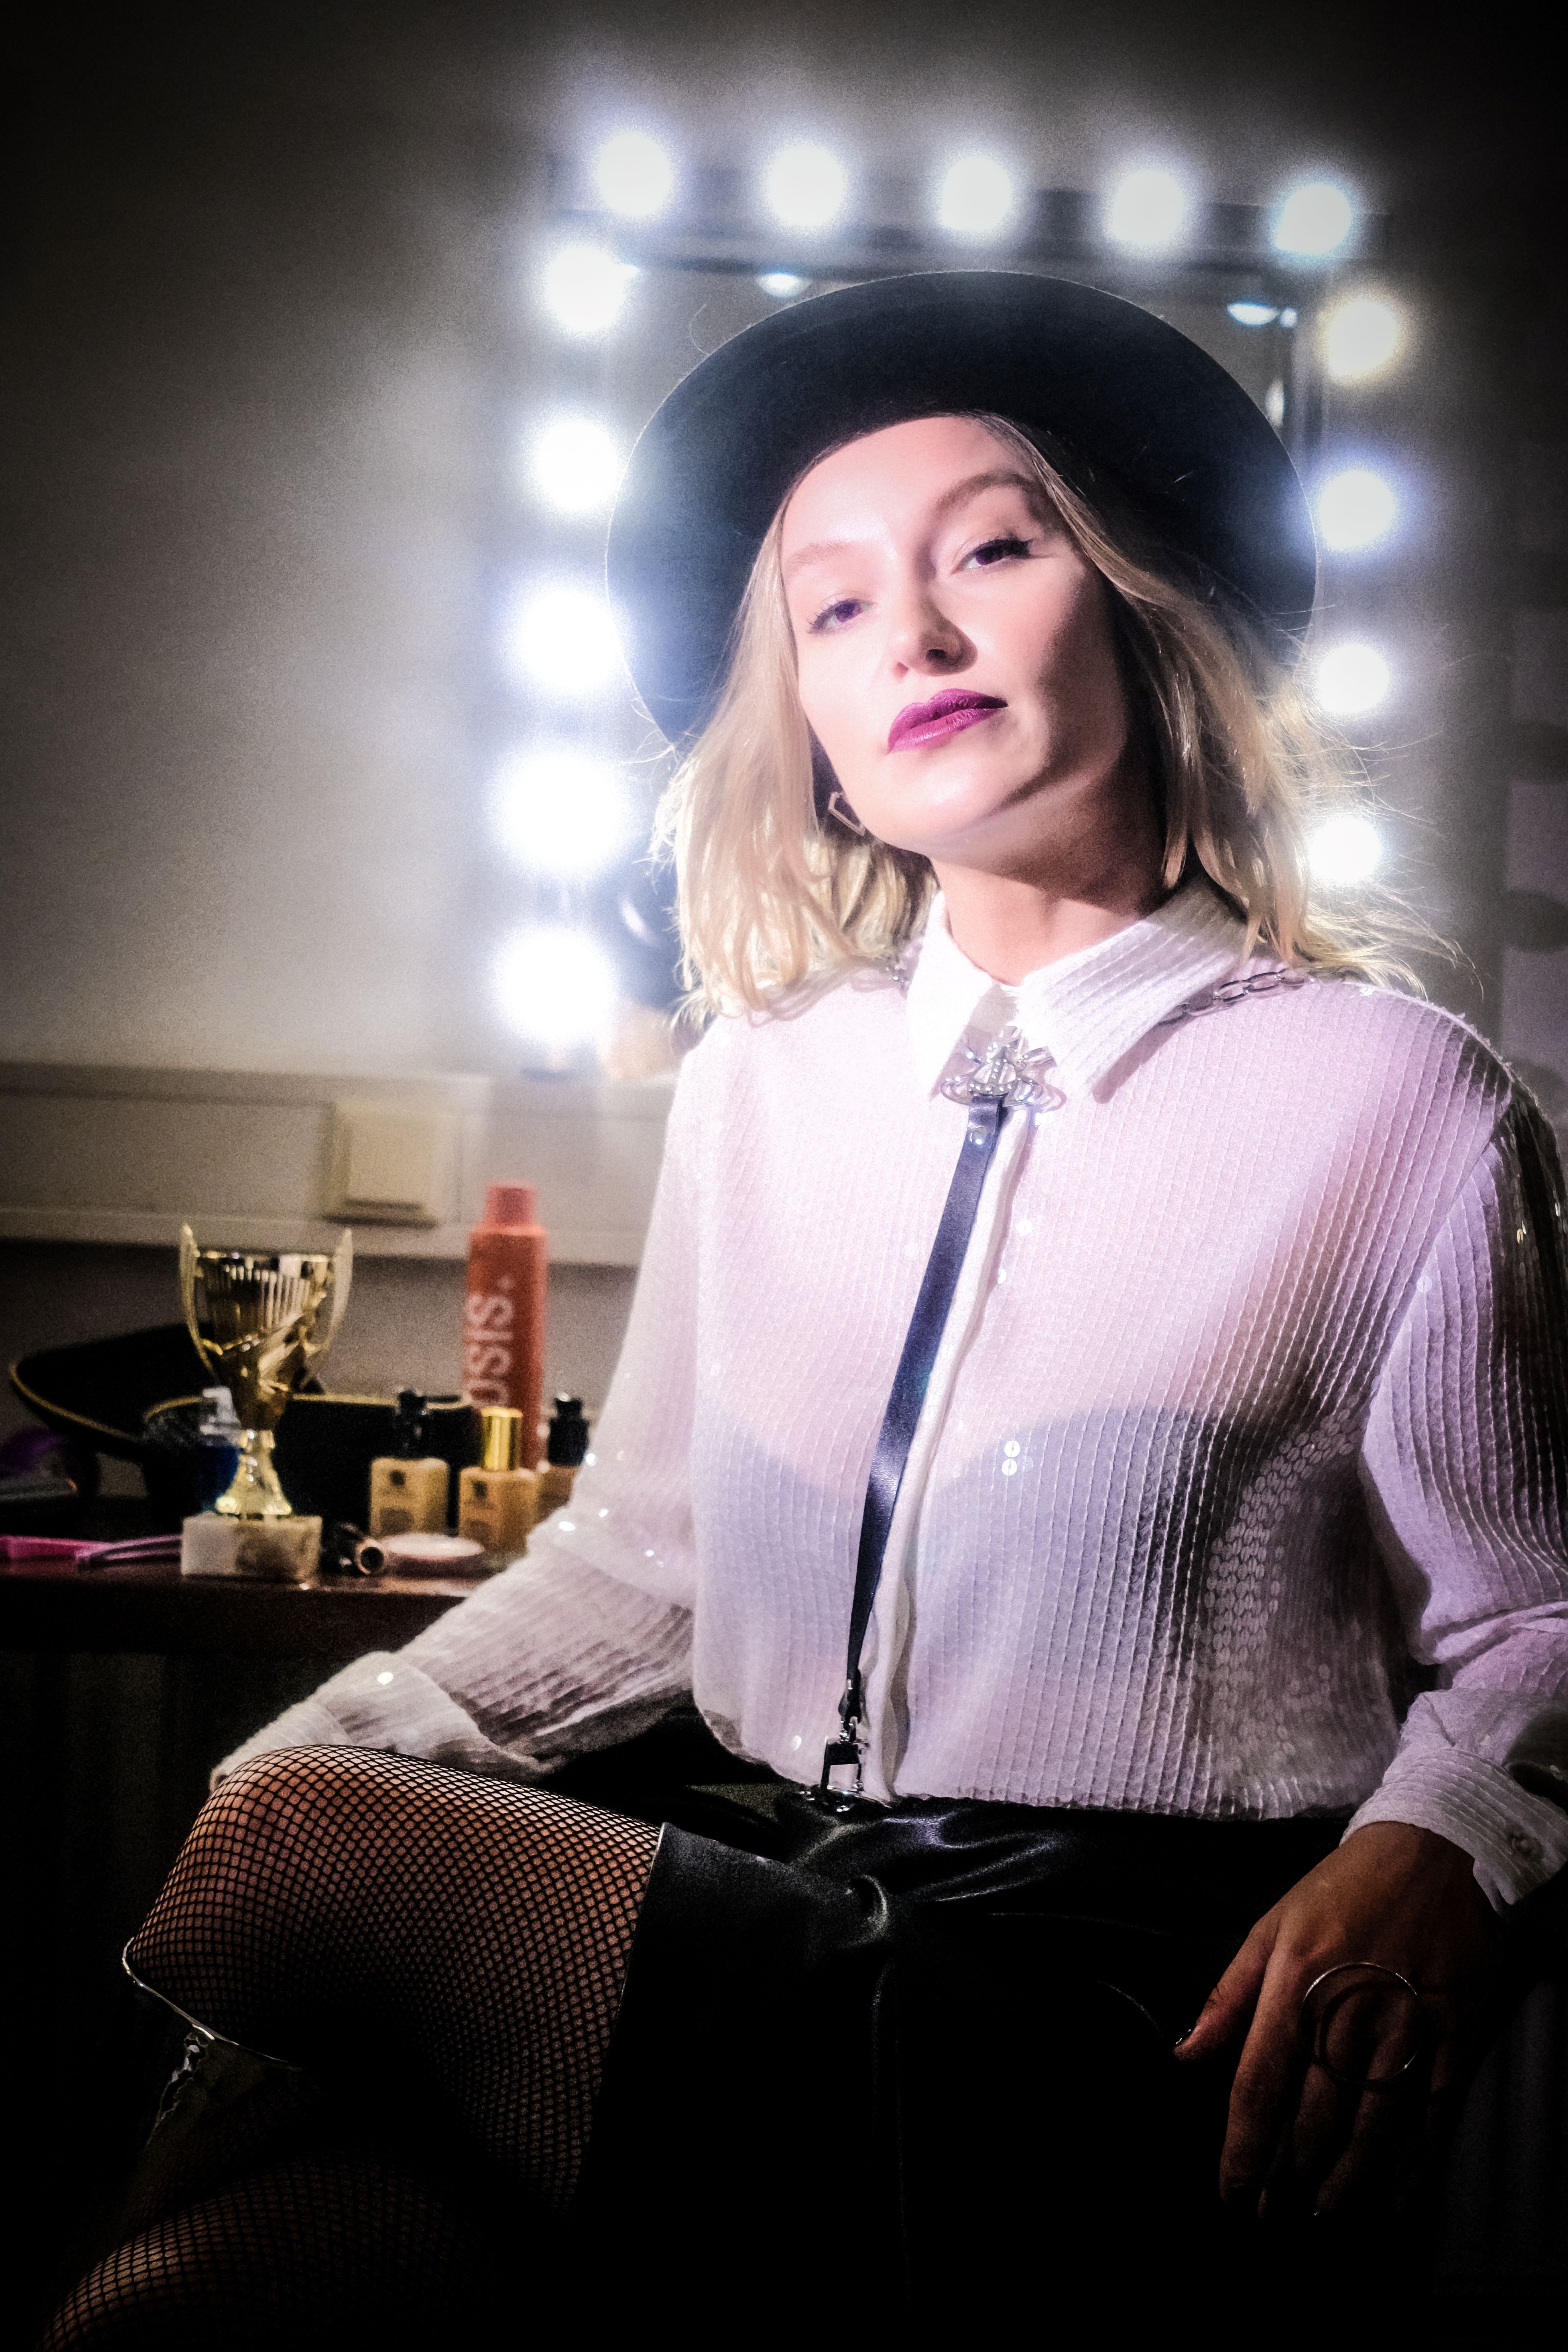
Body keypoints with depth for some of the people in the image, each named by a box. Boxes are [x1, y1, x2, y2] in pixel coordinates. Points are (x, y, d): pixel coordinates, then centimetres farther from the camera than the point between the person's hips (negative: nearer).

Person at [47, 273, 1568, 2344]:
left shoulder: (1397, 1100, -1)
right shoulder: (761, 1085, 11)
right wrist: (320, 1753, 5)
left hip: (1128, 2026, -3)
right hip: (763, 1923, 4)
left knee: (302, 1861, -22)